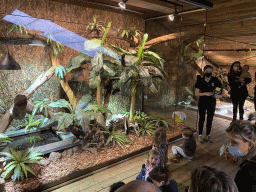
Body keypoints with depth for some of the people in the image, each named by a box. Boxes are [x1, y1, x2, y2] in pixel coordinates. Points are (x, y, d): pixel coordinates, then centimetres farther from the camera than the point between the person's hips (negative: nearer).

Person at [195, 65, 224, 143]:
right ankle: (200, 135, 21)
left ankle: (208, 135, 27)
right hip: (202, 102, -2)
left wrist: (220, 95, -24)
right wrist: (205, 93, -25)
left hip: (212, 102, 2)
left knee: (210, 119, 11)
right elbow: (196, 93, -10)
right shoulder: (200, 81, -9)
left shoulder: (215, 80, -5)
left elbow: (222, 91, -2)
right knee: (202, 118, 6)